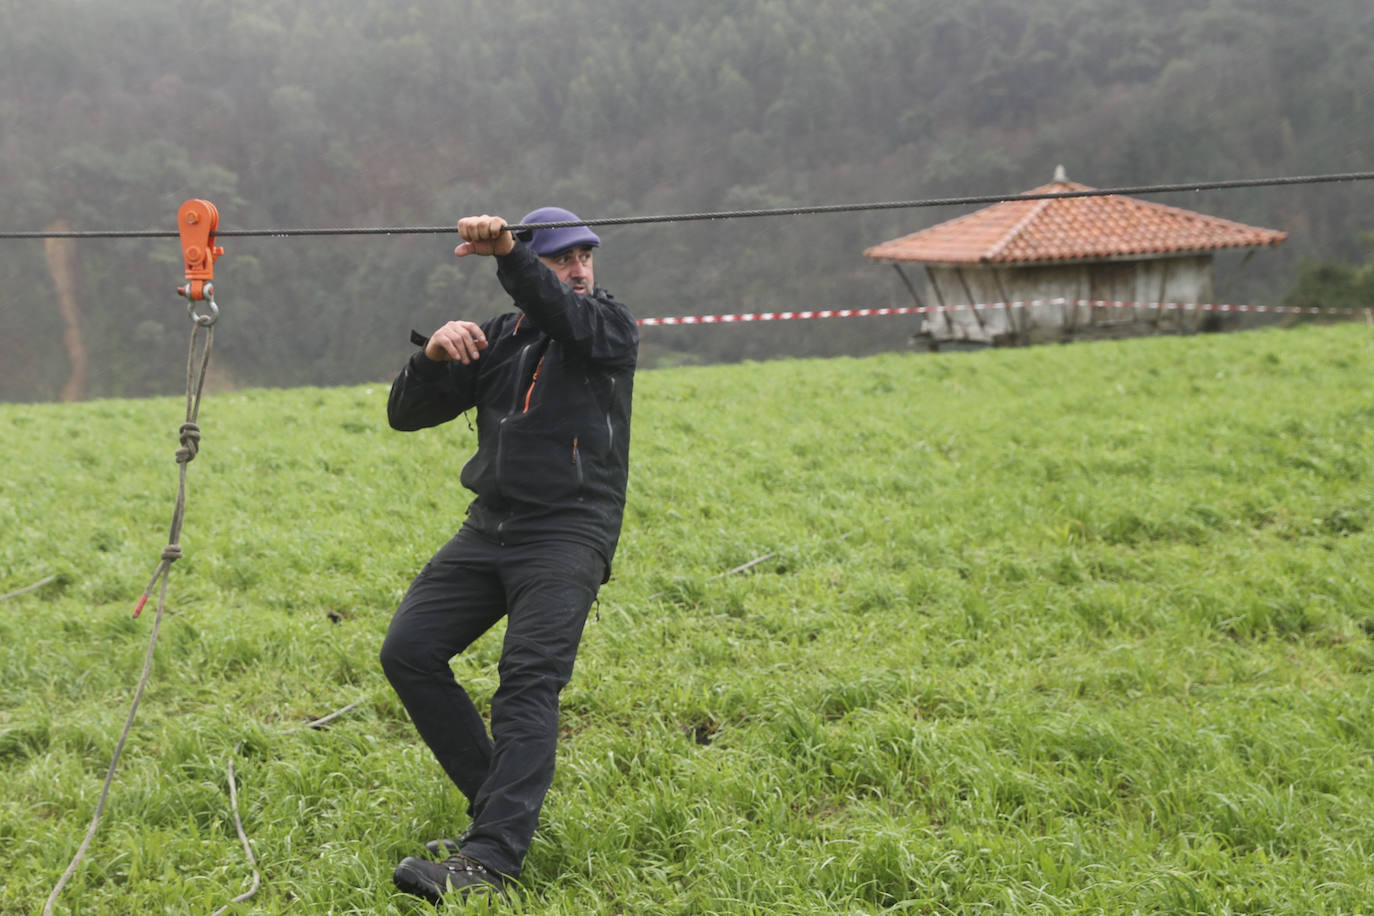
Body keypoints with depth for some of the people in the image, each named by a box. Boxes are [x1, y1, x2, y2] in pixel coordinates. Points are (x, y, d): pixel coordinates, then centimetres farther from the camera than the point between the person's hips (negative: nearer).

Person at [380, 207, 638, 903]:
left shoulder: (612, 328, 3)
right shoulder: (496, 341, 15)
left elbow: (567, 316, -22)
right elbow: (406, 414, 11)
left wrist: (507, 253, -40)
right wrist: (432, 355, -11)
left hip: (567, 536, -6)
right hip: (490, 529, 6)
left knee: (528, 683, -19)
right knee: (408, 651, -2)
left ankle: (491, 860, -30)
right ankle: (500, 803, 8)